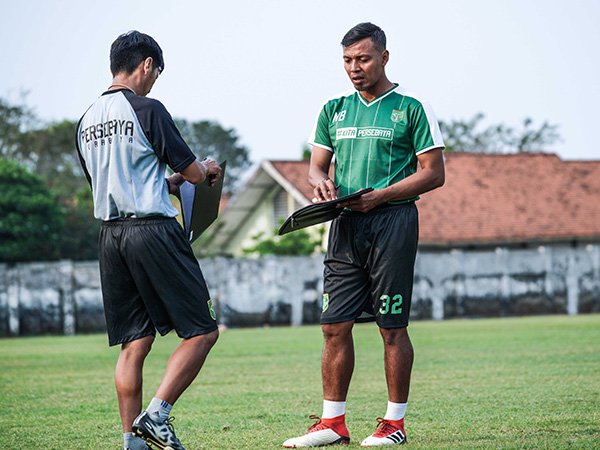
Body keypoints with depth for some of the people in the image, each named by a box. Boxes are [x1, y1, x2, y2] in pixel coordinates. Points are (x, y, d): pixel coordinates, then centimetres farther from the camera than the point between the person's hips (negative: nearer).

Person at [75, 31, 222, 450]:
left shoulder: (87, 121, 14)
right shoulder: (147, 109, -8)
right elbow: (192, 171, -3)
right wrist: (207, 169, 20)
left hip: (111, 234, 8)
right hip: (153, 229, -8)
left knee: (134, 344, 10)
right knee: (202, 331, 0)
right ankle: (156, 414, -11)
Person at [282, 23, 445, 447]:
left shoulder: (411, 107, -1)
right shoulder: (335, 110, 15)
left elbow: (433, 173, -5)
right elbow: (317, 163, 19)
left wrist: (377, 197, -13)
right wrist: (322, 183, -6)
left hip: (393, 221, -5)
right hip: (346, 225, 5)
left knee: (393, 327, -2)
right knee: (335, 326, 2)